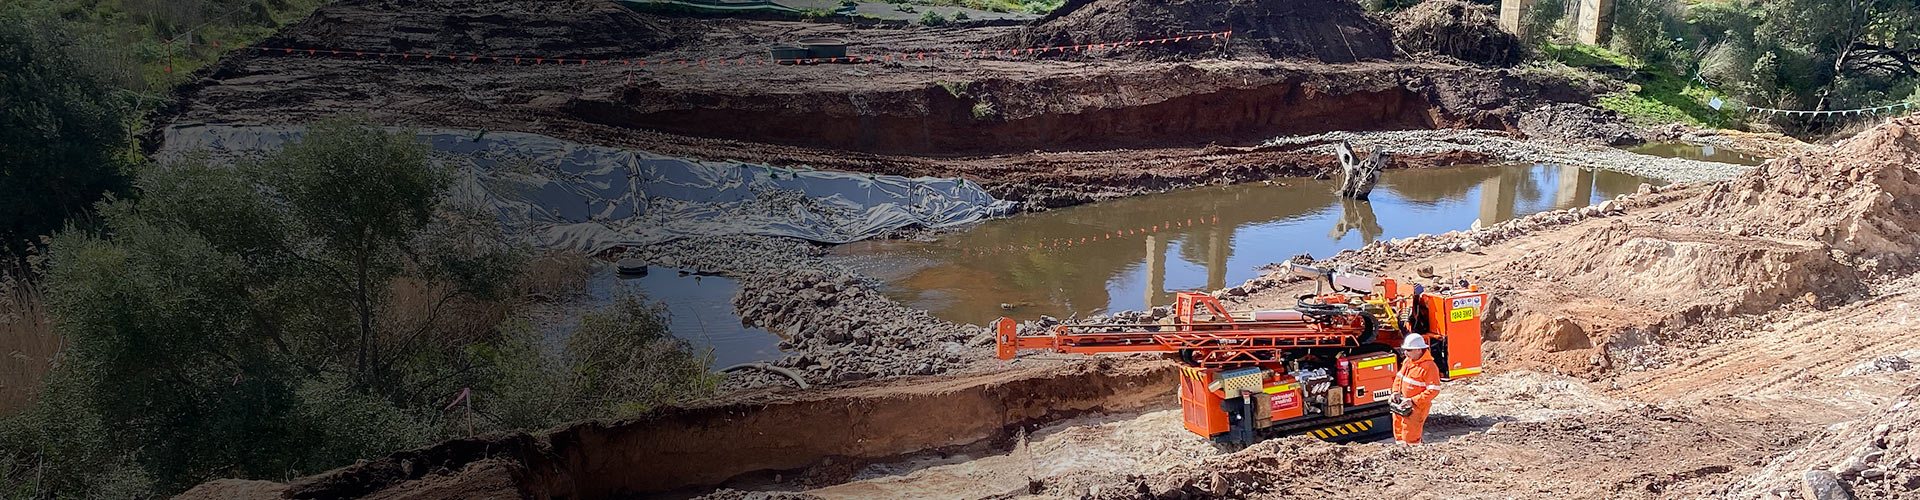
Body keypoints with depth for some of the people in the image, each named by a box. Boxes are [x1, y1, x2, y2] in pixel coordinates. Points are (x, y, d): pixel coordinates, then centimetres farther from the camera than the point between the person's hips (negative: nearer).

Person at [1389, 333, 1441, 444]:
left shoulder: (1429, 367, -20)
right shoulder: (1407, 361, 6)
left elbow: (1433, 390, -22)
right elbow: (1399, 376, 21)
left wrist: (1413, 401, -24)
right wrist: (1396, 392, 3)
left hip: (1417, 407, -8)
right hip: (1403, 404, 8)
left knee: (1410, 438, -6)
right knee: (1399, 434, 18)